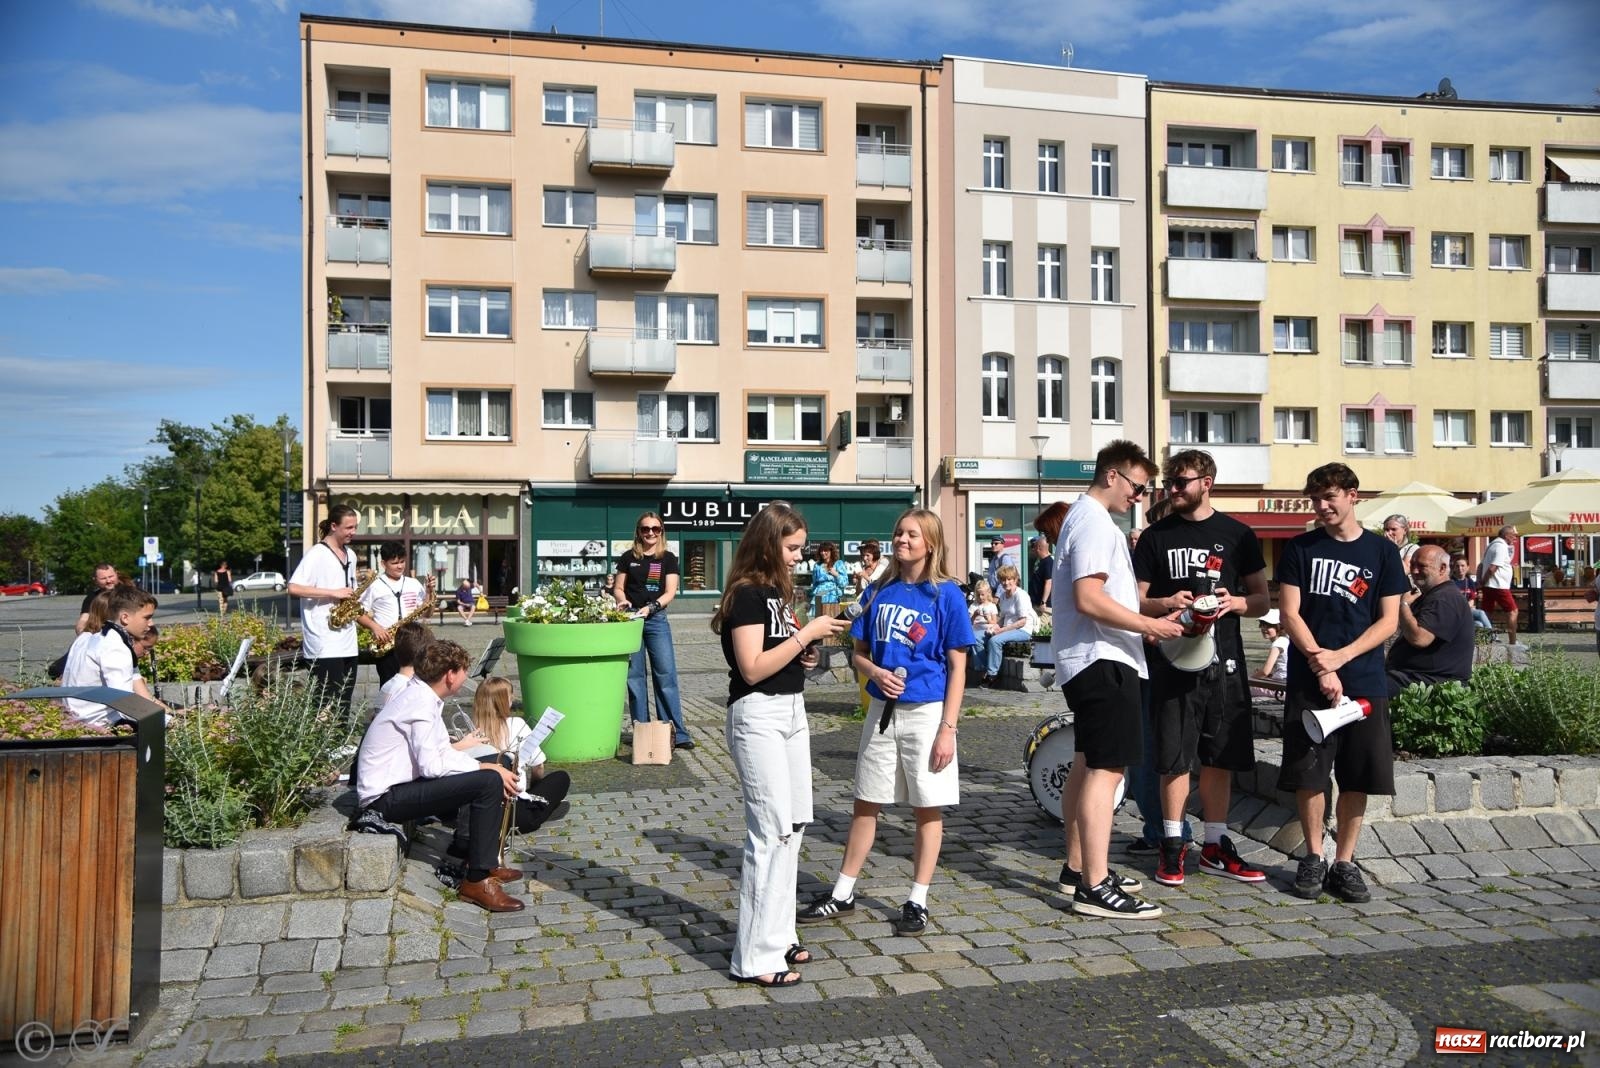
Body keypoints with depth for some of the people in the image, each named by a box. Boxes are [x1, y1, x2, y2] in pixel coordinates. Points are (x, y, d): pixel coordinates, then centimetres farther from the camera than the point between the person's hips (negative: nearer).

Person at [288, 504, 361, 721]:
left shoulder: (349, 554, 16)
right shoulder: (316, 554, -9)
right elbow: (293, 588, -19)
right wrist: (333, 593, -20)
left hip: (347, 643, 8)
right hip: (325, 645, -8)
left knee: (344, 705, 10)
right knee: (329, 705, -7)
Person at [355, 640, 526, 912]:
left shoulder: (421, 694, 10)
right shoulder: (421, 704, -19)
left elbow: (444, 750, 14)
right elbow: (431, 765, -25)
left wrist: (488, 768, 2)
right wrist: (486, 768, -16)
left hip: (396, 786, 10)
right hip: (385, 797, -10)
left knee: (490, 776, 11)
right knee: (489, 782, -21)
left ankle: (465, 852, 11)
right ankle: (476, 880, -15)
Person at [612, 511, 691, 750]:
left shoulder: (668, 558, 4)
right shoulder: (628, 558, 8)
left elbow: (670, 592, -3)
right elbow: (618, 587, 11)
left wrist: (651, 607, -19)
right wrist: (622, 599, -11)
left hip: (656, 620, -1)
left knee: (666, 675, -6)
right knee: (634, 676, 4)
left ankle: (677, 733, -3)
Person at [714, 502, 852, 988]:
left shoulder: (778, 591, 14)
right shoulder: (747, 593, -13)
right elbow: (752, 668, -20)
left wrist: (806, 656, 1)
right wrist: (807, 633, -18)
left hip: (792, 710, 10)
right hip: (758, 715, -9)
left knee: (795, 825, 12)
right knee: (772, 830, -9)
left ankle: (778, 934, 22)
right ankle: (755, 956, -2)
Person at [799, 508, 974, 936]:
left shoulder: (947, 595, -7)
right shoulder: (879, 592, 6)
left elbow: (957, 667, -7)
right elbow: (859, 653, 12)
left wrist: (948, 728, -12)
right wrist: (876, 673, -11)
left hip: (927, 712, -4)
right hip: (882, 709, 4)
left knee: (928, 808, 6)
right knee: (865, 805, 13)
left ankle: (917, 901, 20)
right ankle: (843, 893, 25)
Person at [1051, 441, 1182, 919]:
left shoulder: (1082, 517, 20)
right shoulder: (1095, 522, -14)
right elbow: (1089, 598, -24)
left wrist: (1145, 625, 18)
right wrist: (1149, 625, -18)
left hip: (1089, 660, 11)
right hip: (1102, 660, -11)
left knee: (1087, 765, 16)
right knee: (1106, 768, -12)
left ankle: (1077, 867, 25)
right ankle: (1095, 887, -12)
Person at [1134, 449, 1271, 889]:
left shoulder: (1237, 535, 7)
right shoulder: (1155, 536, 6)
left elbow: (1262, 600, 10)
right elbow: (1137, 601, 6)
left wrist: (1235, 602, -11)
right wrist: (1166, 603, -14)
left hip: (1223, 660, 1)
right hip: (1173, 659, -1)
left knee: (1221, 757, 8)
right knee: (1175, 757, 1)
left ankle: (1216, 847, 21)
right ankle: (1173, 845, 13)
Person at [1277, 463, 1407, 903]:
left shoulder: (1382, 551, 5)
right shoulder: (1300, 549, 4)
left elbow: (1388, 621, 2)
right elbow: (1289, 613, -2)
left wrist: (1340, 657, -12)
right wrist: (1321, 667, -12)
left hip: (1364, 681, 1)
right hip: (1308, 682, -1)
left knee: (1356, 777, 4)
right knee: (1309, 773, 1)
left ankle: (1345, 862, 16)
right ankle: (1313, 856, 17)